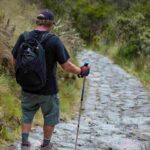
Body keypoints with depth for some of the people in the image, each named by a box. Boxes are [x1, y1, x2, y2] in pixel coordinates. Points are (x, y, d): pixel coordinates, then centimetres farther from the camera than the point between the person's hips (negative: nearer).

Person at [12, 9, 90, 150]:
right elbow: (67, 66, -17)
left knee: (27, 114, 23)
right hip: (48, 90, -3)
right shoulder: (54, 41, -18)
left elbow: (15, 60, 3)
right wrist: (82, 71, 1)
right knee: (50, 117, 19)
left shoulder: (23, 37, -9)